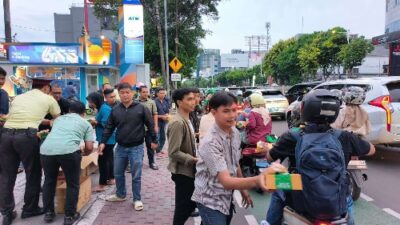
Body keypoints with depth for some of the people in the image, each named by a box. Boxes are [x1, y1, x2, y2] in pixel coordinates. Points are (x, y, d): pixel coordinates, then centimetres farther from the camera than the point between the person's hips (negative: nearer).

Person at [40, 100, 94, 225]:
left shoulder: (58, 119, 33)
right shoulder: (86, 123, 22)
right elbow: (89, 147, 13)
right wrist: (84, 153, 36)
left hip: (46, 149, 4)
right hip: (68, 150, -4)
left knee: (49, 181, 26)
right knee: (72, 184, 16)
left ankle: (48, 212, 34)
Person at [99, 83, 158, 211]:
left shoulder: (141, 108, -8)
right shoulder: (115, 110, 2)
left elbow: (150, 125, -3)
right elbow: (109, 127, 6)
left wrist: (154, 140, 0)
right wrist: (103, 142, -3)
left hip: (136, 148, -4)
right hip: (120, 147, 4)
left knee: (136, 176, 5)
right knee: (118, 174, 16)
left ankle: (137, 199, 20)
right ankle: (120, 195, 38)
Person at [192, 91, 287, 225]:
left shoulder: (235, 133, -4)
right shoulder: (210, 142, -29)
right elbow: (226, 181, -36)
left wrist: (243, 189, 14)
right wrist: (257, 180, -52)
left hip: (227, 198, 7)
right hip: (211, 202, -7)